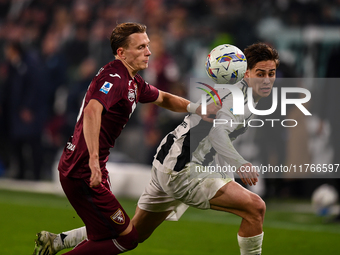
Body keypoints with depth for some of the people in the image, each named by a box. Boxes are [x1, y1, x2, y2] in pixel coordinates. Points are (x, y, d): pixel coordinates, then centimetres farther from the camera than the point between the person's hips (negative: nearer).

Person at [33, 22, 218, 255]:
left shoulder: (133, 82, 15)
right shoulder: (114, 77, -17)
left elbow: (164, 99, 32)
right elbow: (92, 111, -35)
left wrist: (196, 108, 15)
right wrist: (93, 158, -43)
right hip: (83, 172, -10)